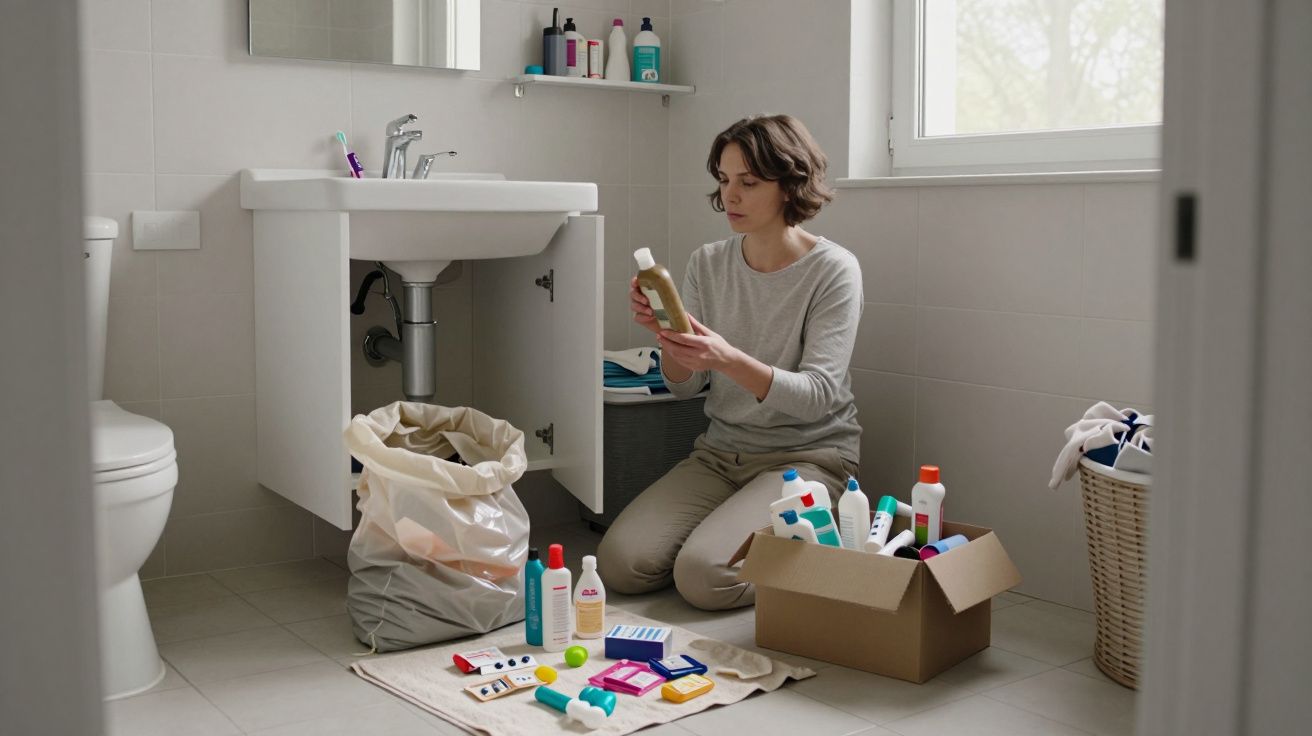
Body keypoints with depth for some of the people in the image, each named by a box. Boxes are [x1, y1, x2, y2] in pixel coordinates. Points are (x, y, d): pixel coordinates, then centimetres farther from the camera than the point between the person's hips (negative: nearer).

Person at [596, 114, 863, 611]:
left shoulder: (833, 270, -11)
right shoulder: (708, 264, 3)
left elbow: (817, 394, -19)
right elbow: (685, 387, 4)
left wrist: (729, 360, -34)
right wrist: (666, 336, -18)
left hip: (807, 456, -5)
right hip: (720, 452, 5)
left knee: (704, 577, -24)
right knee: (619, 563, -12)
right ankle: (720, 530, 13)